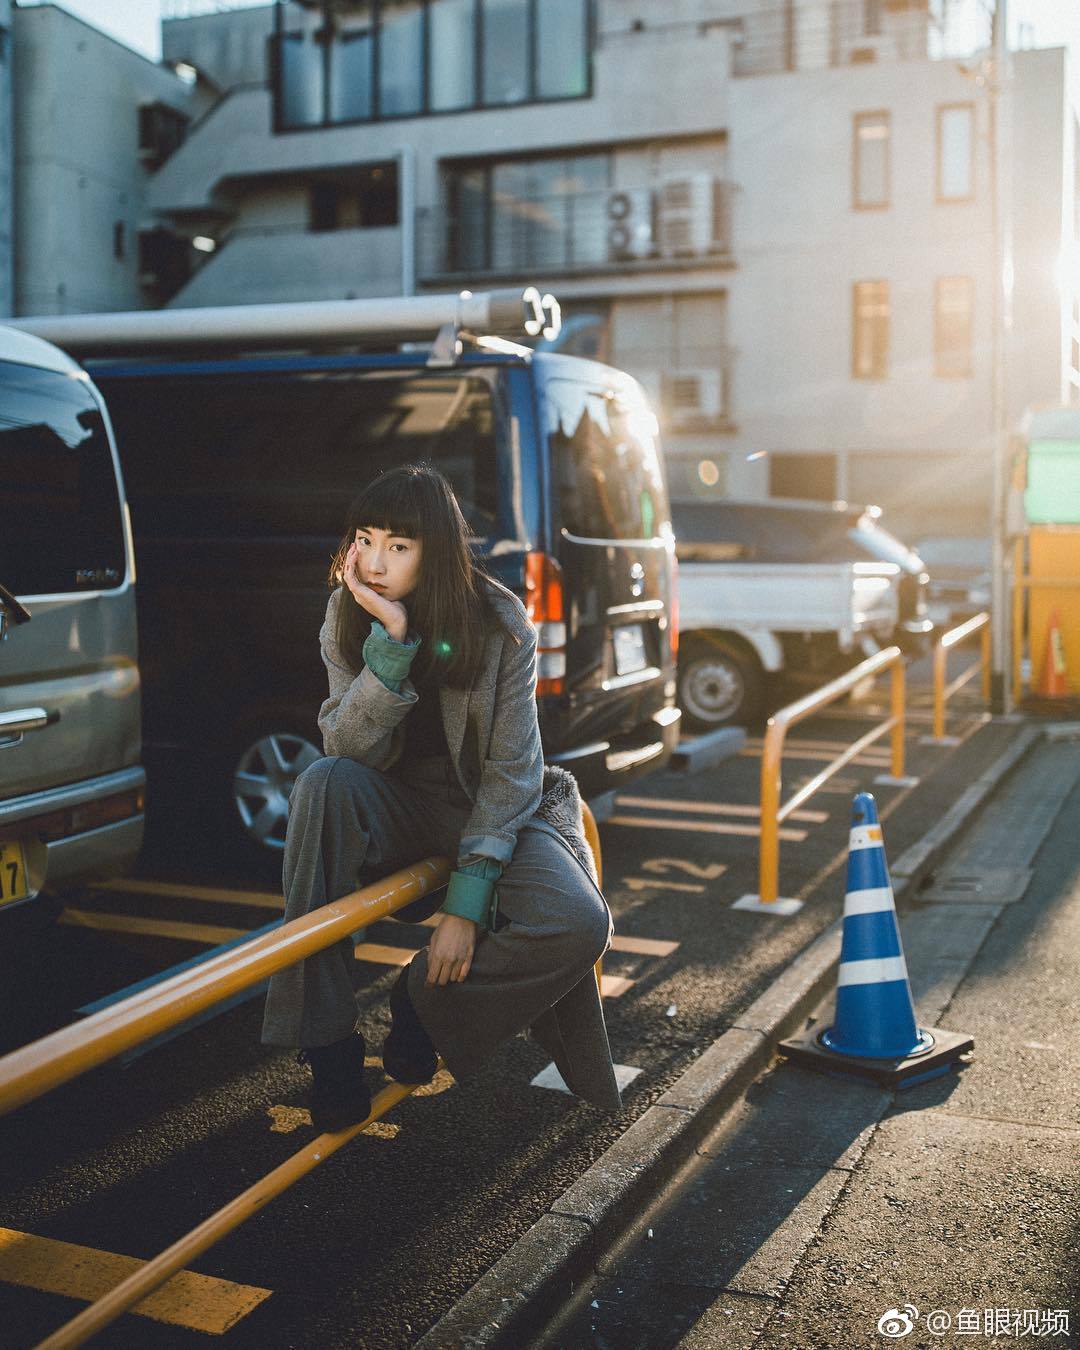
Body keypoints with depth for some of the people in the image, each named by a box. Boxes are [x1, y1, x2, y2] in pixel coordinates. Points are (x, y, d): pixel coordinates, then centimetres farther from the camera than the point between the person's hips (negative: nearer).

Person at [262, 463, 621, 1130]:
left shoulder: (501, 623, -15)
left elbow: (512, 771, -16)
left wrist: (466, 900, -23)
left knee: (577, 924, -29)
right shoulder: (347, 614, -8)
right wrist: (391, 639, -30)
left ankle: (423, 999, 0)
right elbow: (351, 750, -18)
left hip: (489, 808, -1)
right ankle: (328, 1044, -24)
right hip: (397, 805, 1)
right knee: (322, 784, -33)